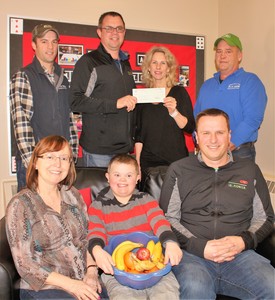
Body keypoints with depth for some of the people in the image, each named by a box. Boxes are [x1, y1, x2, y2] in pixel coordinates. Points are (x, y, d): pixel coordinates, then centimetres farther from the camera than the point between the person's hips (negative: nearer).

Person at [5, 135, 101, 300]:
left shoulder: (73, 194, 8)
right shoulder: (20, 205, -6)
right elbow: (24, 264, -8)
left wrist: (92, 270, -5)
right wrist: (70, 284, -15)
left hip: (85, 282, 4)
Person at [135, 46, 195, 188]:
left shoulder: (179, 92, 2)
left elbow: (190, 128, -5)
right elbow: (139, 133, 10)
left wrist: (174, 112, -21)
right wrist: (137, 162, 5)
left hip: (176, 159, -1)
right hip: (148, 160, 2)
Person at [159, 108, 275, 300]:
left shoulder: (250, 170, 16)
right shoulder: (179, 170, 10)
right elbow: (168, 218, 5)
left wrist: (244, 241, -5)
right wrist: (200, 246, -10)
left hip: (239, 254, 2)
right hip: (191, 254, -2)